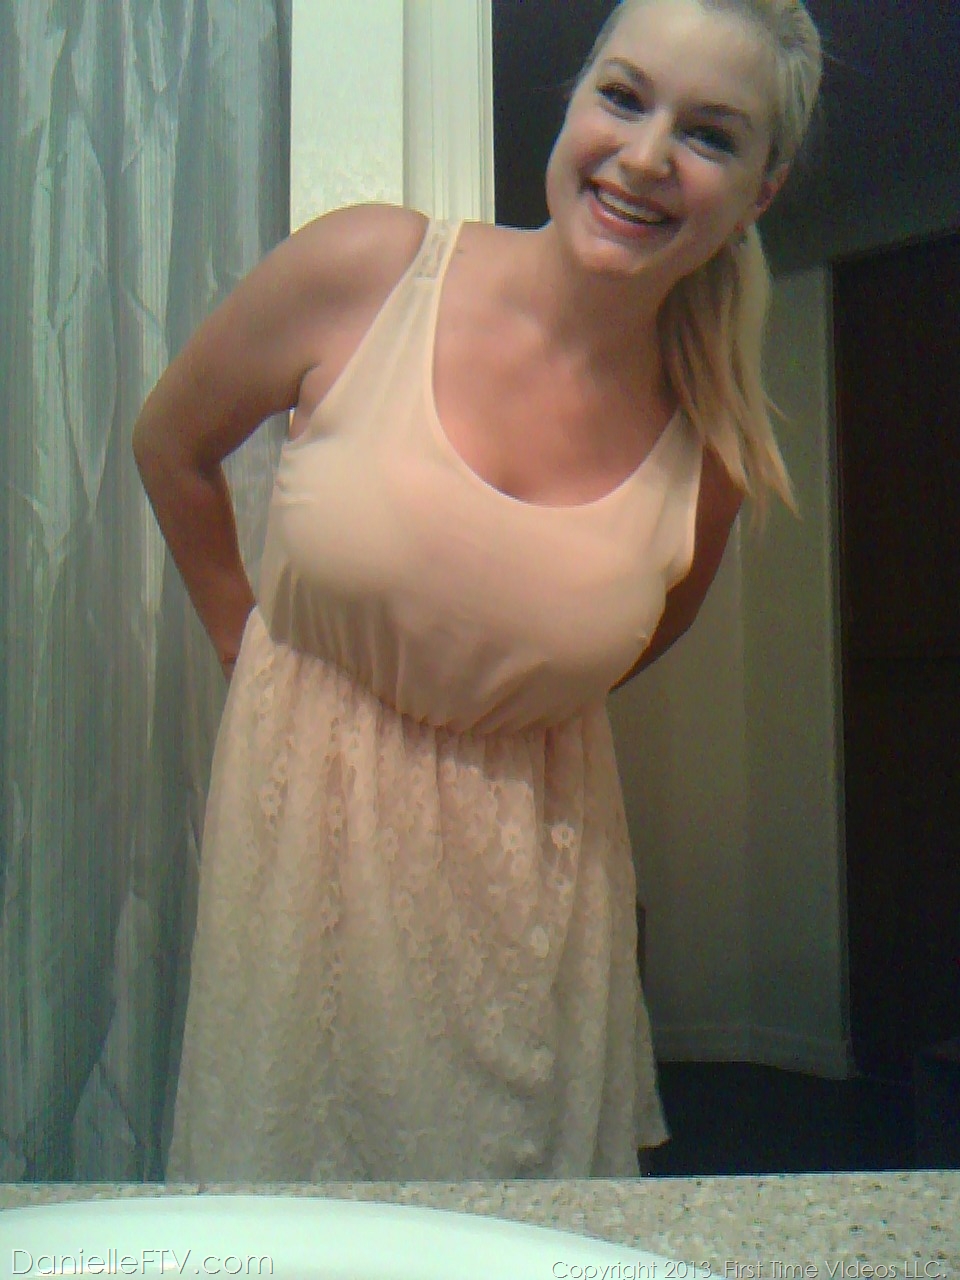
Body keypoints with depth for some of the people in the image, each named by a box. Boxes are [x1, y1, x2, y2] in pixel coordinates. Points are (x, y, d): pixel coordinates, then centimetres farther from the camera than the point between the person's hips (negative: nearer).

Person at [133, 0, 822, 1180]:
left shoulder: (712, 450, -9)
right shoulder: (362, 269, -14)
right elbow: (170, 445, 2)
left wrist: (498, 712, 7)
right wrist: (250, 639, 8)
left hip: (527, 883, 2)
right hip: (306, 831, -1)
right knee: (283, 1194, 15)